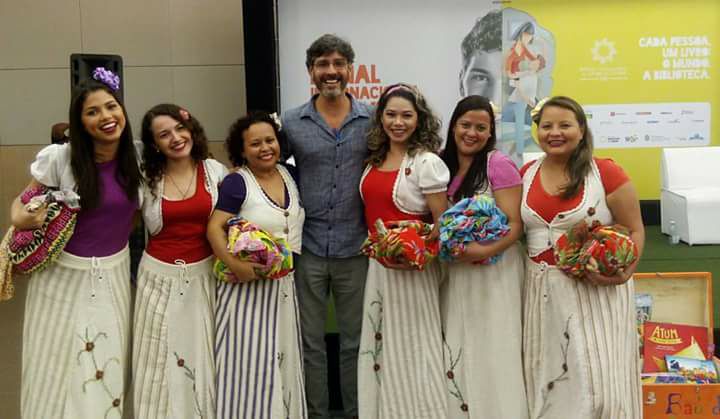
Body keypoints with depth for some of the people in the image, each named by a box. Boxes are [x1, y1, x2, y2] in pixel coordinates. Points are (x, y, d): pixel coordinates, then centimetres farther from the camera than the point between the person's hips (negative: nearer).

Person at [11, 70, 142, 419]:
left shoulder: (137, 157, -4)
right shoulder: (59, 158, -15)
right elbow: (24, 201, 1)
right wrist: (20, 218, -18)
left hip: (115, 274, 3)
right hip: (64, 275, -2)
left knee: (110, 368, 13)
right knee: (57, 369, 8)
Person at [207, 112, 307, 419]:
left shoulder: (288, 174, 6)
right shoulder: (236, 182, -11)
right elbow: (214, 228, -18)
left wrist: (290, 261, 5)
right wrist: (234, 264, -32)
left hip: (284, 285, 6)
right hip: (247, 285, -6)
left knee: (282, 361, 15)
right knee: (249, 362, 0)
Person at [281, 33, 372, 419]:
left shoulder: (372, 120, 0)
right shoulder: (291, 123, 0)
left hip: (356, 250, 0)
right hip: (307, 248, 0)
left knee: (355, 340, 12)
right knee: (311, 341, 11)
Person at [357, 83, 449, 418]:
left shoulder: (426, 162, -12)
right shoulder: (374, 159, 7)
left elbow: (443, 224, -12)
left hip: (412, 267, -6)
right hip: (378, 264, 7)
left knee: (410, 348, 3)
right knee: (380, 347, 14)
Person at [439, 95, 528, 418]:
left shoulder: (498, 165, -11)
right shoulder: (442, 165, 7)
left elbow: (514, 224, -16)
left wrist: (486, 251, -32)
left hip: (493, 270, -6)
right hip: (453, 271, 6)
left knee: (492, 354, -1)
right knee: (456, 354, 12)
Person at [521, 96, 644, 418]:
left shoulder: (606, 173, -7)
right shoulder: (526, 174, 7)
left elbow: (635, 231, -3)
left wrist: (624, 271, -20)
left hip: (596, 289, -4)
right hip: (542, 290, 4)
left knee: (597, 378, -3)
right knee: (547, 377, 12)